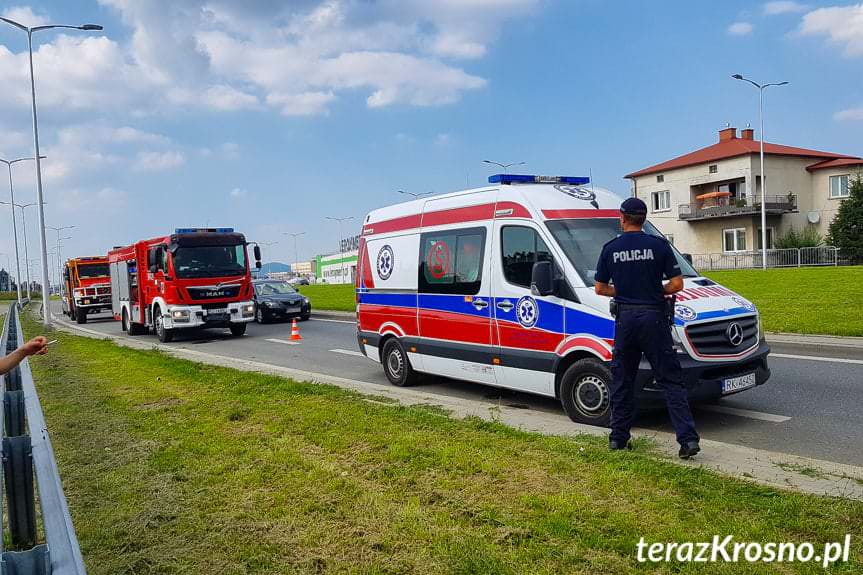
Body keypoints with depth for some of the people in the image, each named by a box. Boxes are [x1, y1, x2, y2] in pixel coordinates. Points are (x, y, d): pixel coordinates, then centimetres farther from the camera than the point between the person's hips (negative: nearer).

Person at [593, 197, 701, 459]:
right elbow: (677, 284, -5)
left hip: (625, 318, 2)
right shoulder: (659, 245, -3)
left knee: (622, 381, 13)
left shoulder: (610, 248, 2)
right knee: (670, 381, 2)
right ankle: (688, 438, -4)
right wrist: (656, 292, 13)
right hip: (653, 317, -2)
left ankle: (618, 437, 18)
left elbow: (600, 288, 7)